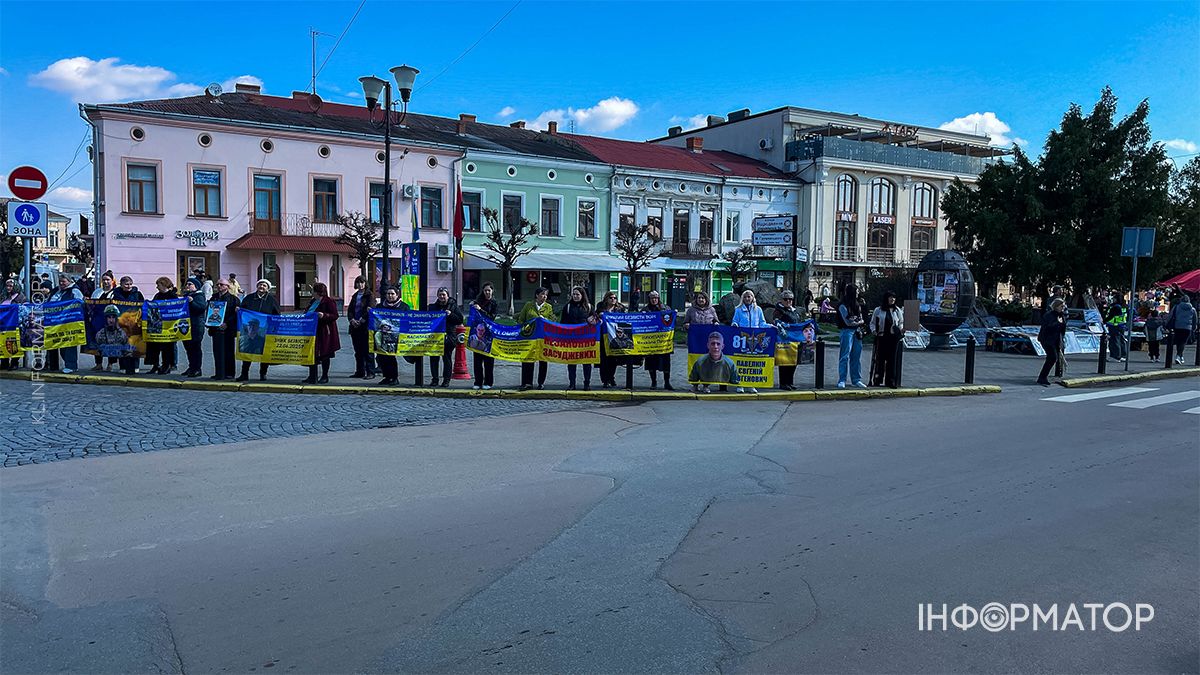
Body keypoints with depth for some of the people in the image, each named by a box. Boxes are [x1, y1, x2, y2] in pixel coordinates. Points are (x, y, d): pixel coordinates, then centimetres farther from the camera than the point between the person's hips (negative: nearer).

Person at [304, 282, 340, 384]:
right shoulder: (313, 301, 16)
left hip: (324, 332, -7)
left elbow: (335, 316, -14)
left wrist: (324, 315, -27)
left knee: (324, 355, 2)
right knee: (312, 353, 5)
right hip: (313, 331, 8)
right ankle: (312, 377, 10)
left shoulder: (329, 301, -9)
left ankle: (325, 377, 12)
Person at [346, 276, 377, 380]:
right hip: (355, 326, 7)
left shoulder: (370, 295, -2)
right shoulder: (355, 296, 17)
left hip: (366, 326, -7)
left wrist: (361, 320, -17)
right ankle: (359, 372, 17)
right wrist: (352, 320, -5)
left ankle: (370, 372, -5)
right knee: (358, 351, 10)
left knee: (367, 350, -7)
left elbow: (370, 310, -12)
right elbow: (350, 309, 13)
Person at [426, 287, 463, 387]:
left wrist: (451, 314, -13)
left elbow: (460, 319, 0)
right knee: (434, 358, 3)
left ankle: (446, 380, 8)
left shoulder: (453, 306, 4)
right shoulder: (432, 306, 13)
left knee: (447, 358, 1)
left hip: (448, 336, -3)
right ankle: (434, 379, 12)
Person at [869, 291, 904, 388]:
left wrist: (901, 329, -3)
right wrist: (873, 330, -8)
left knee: (892, 359, 1)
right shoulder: (878, 310, 5)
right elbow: (872, 322, 10)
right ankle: (876, 380, 5)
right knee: (879, 358, -2)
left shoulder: (897, 310, 11)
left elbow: (901, 322, 16)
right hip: (881, 337, -1)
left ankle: (890, 381, 7)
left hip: (893, 337, 2)